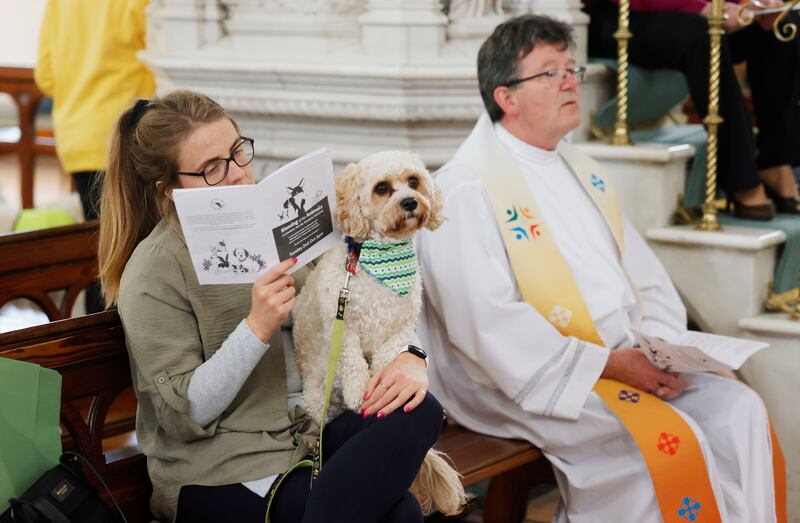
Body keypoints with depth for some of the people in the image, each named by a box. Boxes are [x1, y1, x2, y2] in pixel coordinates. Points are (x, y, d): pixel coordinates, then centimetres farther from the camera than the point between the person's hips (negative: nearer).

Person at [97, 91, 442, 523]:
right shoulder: (154, 273, -11)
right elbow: (185, 415, -14)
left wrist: (409, 357, -14)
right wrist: (257, 328, -25)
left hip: (306, 430, 7)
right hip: (218, 473, -6)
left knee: (420, 410, -24)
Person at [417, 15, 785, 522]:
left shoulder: (582, 171, 16)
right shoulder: (465, 190, -10)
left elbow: (646, 276, 16)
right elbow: (489, 325, -19)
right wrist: (608, 364, -20)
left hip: (626, 361, 8)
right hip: (538, 379, -8)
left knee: (738, 409, -10)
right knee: (670, 442, -26)